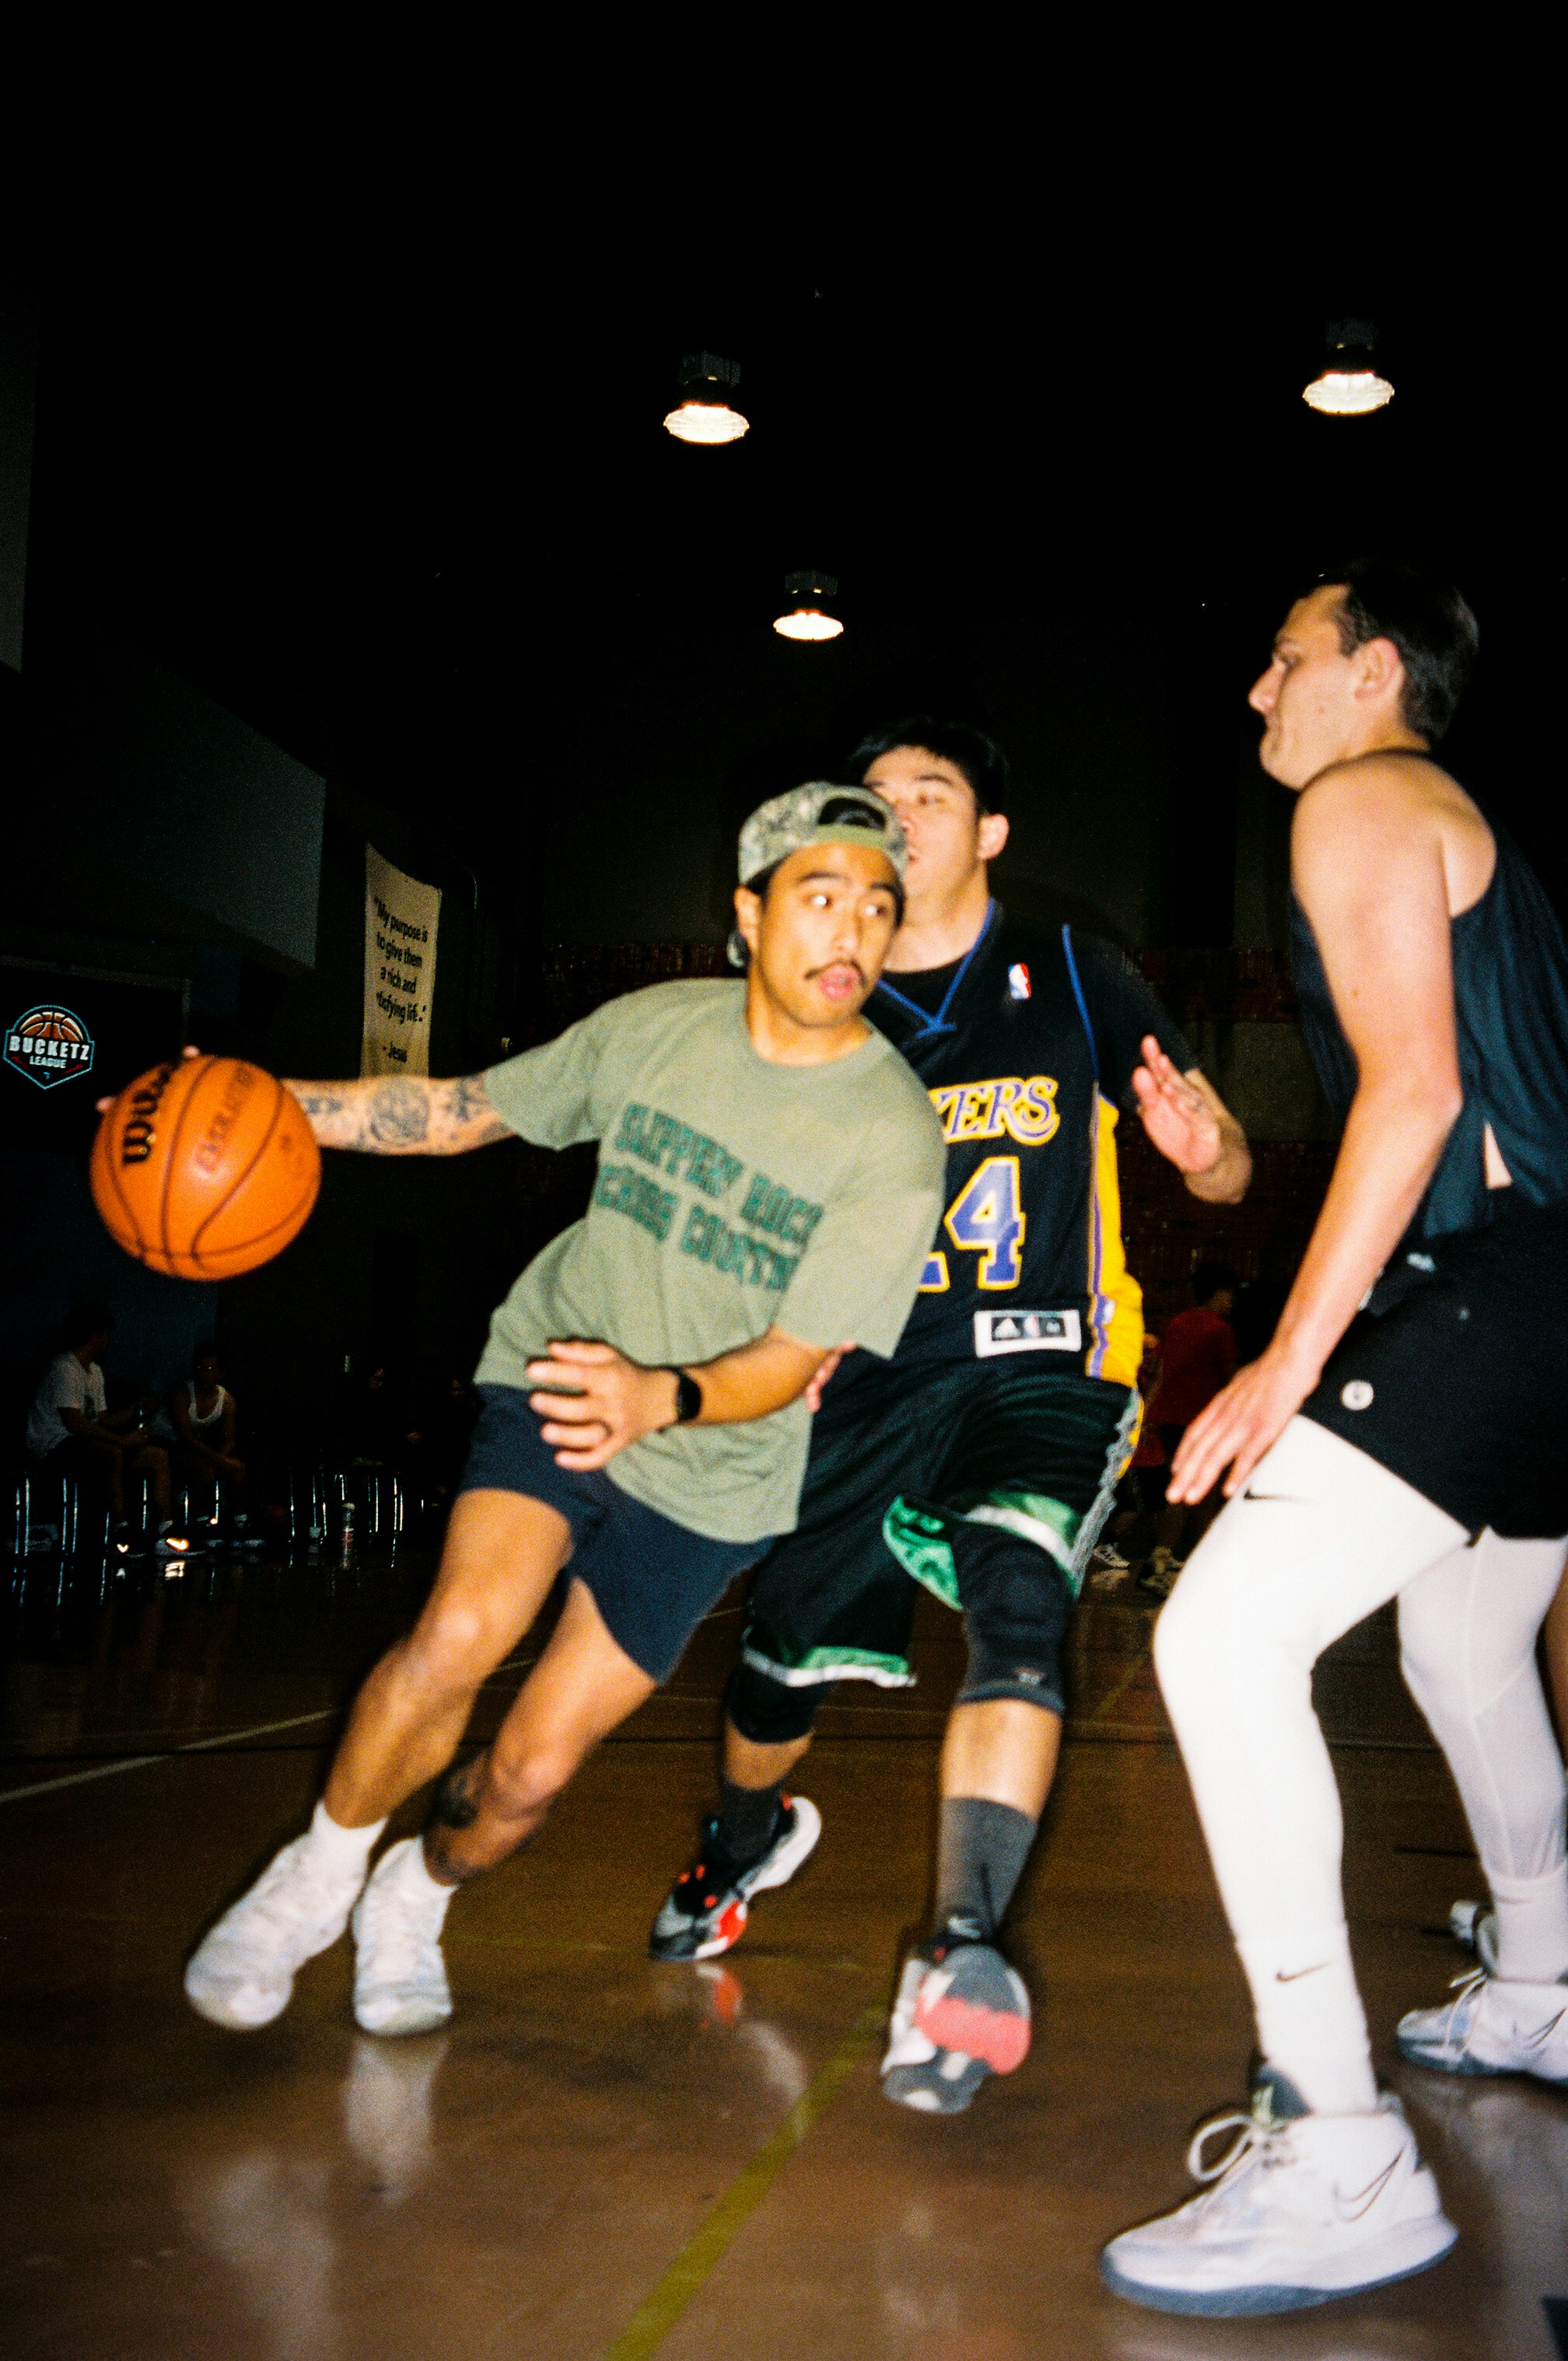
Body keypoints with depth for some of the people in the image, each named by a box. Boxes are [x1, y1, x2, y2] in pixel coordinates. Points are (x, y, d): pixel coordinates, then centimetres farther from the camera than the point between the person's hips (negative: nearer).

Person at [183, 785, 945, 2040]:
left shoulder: (896, 1139, -19)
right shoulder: (654, 1027, -7)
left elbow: (793, 1361, -21)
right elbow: (472, 1107, 6)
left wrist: (663, 1399, -42)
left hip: (710, 1474, -1)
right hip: (559, 1366, 1)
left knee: (531, 1769, -1)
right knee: (463, 1627, -25)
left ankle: (417, 1899, 35)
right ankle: (320, 1870, 4)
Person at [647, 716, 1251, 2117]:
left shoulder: (1071, 978, 2)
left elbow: (1228, 1171, 0)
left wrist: (1205, 1147, -25)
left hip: (1043, 1373, -2)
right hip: (873, 1384, 3)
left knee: (1017, 1602, -31)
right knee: (781, 1666, 9)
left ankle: (965, 1950, -30)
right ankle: (750, 1838, 42)